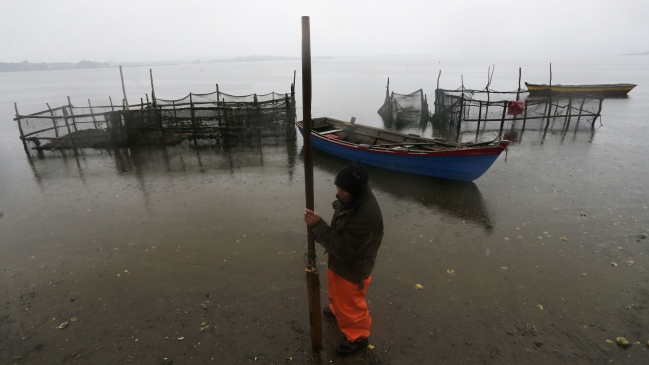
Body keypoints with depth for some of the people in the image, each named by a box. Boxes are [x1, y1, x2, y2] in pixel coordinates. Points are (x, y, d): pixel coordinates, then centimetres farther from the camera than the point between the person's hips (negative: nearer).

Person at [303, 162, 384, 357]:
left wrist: (317, 225, -38)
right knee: (336, 293, 34)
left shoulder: (366, 215, -41)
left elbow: (344, 249, -36)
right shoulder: (352, 197, -12)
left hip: (353, 268, -8)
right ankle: (337, 309, 65)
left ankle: (357, 337, 44)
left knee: (350, 304, 17)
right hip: (339, 260, 9)